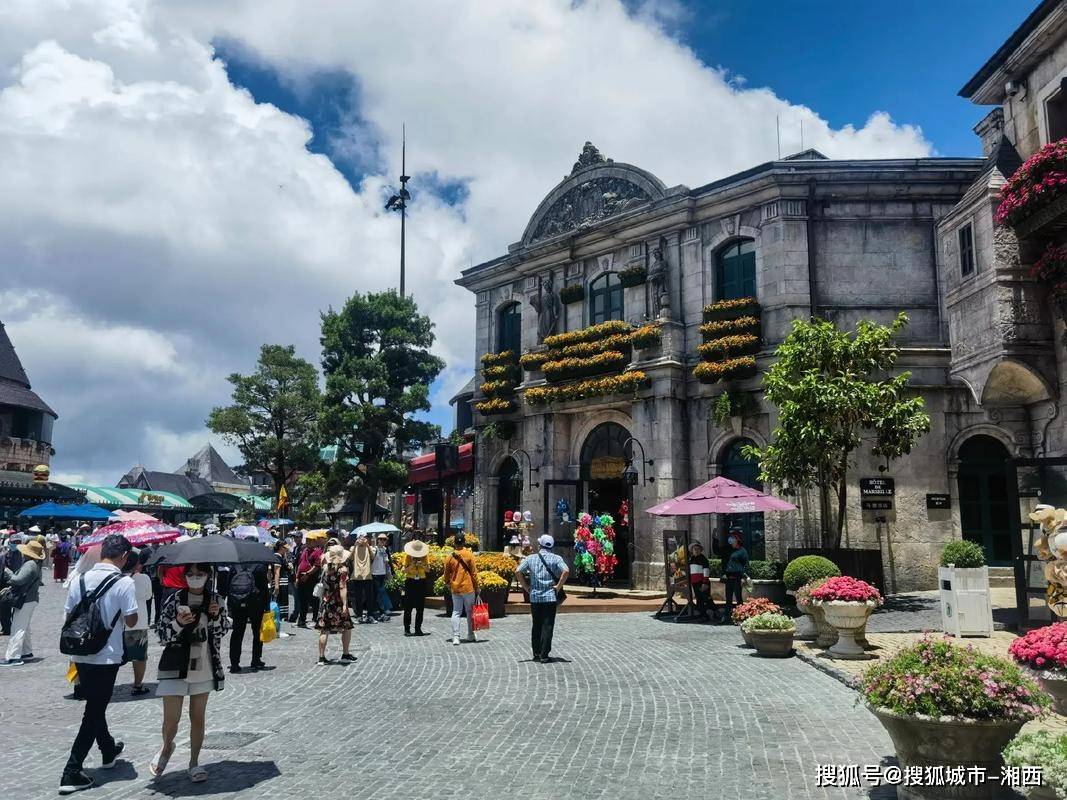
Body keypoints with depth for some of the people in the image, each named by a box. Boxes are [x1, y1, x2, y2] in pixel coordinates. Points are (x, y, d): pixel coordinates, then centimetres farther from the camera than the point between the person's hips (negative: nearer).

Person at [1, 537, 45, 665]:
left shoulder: (30, 565, -20)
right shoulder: (34, 563, 13)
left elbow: (18, 580, -24)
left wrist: (7, 572, -11)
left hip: (25, 601, -11)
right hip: (30, 599, 11)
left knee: (18, 628, -8)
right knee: (24, 628, 21)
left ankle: (13, 657, -8)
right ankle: (27, 652, 29)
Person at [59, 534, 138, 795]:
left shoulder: (80, 580, 1)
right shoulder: (124, 583, -15)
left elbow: (69, 616, 8)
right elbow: (131, 621, -12)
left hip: (81, 655, 6)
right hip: (107, 657, -6)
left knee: (95, 706, 22)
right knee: (94, 712, 3)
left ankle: (108, 751, 41)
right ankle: (71, 773, 1)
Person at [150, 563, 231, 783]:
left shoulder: (214, 600, 2)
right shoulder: (174, 599, -7)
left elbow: (223, 631, 8)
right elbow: (161, 635, -8)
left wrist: (217, 615, -10)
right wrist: (178, 623, -26)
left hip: (205, 668, 2)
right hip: (176, 668, -2)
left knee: (198, 717, 10)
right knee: (171, 719, 2)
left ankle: (194, 762, 24)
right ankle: (167, 748, 33)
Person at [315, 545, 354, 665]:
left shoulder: (325, 567, 1)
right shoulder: (342, 569, -13)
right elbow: (342, 588, -19)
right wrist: (345, 604, -20)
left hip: (325, 601, 5)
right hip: (338, 603, -4)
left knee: (324, 630, 5)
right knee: (347, 628, 12)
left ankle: (321, 657, 6)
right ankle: (345, 654, 18)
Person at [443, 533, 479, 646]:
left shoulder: (450, 558, -1)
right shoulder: (469, 555, -7)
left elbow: (446, 574, 6)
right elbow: (474, 573, -6)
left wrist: (448, 585, 23)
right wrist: (476, 588, 3)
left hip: (455, 589, 2)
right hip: (468, 587, -2)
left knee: (456, 612, 5)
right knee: (470, 612, 12)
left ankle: (455, 637, -4)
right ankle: (470, 635, 22)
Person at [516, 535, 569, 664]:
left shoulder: (531, 558, 5)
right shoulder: (556, 558, -2)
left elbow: (518, 572, -1)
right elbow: (566, 571, -17)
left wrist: (526, 587, 6)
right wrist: (558, 586, -8)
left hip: (534, 597, 2)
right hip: (550, 596, -2)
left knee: (536, 626, 13)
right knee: (547, 626, 2)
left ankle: (536, 654, 16)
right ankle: (544, 655, 0)